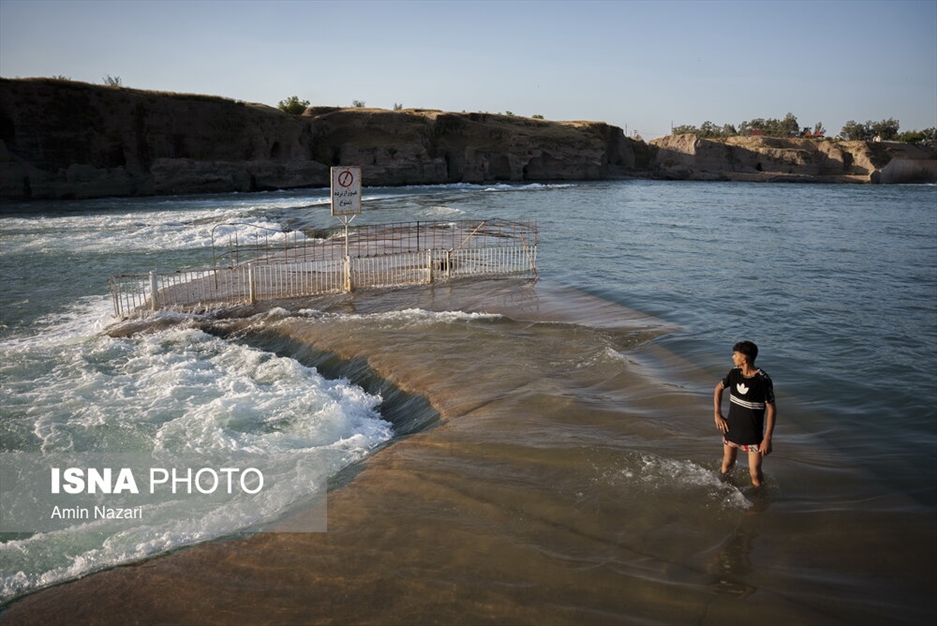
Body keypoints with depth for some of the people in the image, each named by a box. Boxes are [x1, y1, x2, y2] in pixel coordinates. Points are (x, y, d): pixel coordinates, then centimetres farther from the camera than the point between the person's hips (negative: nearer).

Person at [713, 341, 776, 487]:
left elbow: (772, 410, -16)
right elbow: (719, 388, 12)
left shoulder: (763, 380, -22)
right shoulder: (734, 373, -6)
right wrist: (718, 414, 4)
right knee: (727, 465, 18)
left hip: (753, 434, -5)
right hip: (731, 429, 5)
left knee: (755, 473, 0)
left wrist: (767, 438, -17)